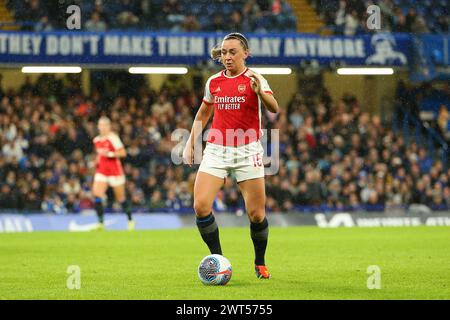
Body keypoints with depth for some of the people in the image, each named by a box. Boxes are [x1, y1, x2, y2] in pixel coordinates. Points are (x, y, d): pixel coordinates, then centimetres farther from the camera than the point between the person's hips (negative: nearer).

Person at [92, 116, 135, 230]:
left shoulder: (113, 138, -11)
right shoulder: (96, 140, 10)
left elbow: (123, 153, -15)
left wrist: (109, 154, -26)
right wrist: (97, 161, 8)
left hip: (115, 170, -5)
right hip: (101, 171, 5)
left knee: (121, 198, 7)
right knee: (97, 193, -17)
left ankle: (130, 220, 28)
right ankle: (100, 222, -18)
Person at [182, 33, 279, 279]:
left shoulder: (254, 79, -4)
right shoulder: (214, 82, 8)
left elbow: (274, 108, -20)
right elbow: (203, 114, 24)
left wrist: (260, 92, -40)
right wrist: (191, 142, 16)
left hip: (247, 151, -3)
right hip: (216, 150, 3)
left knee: (256, 213, -4)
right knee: (201, 206, -14)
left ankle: (260, 263, 20)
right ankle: (217, 259, 1)